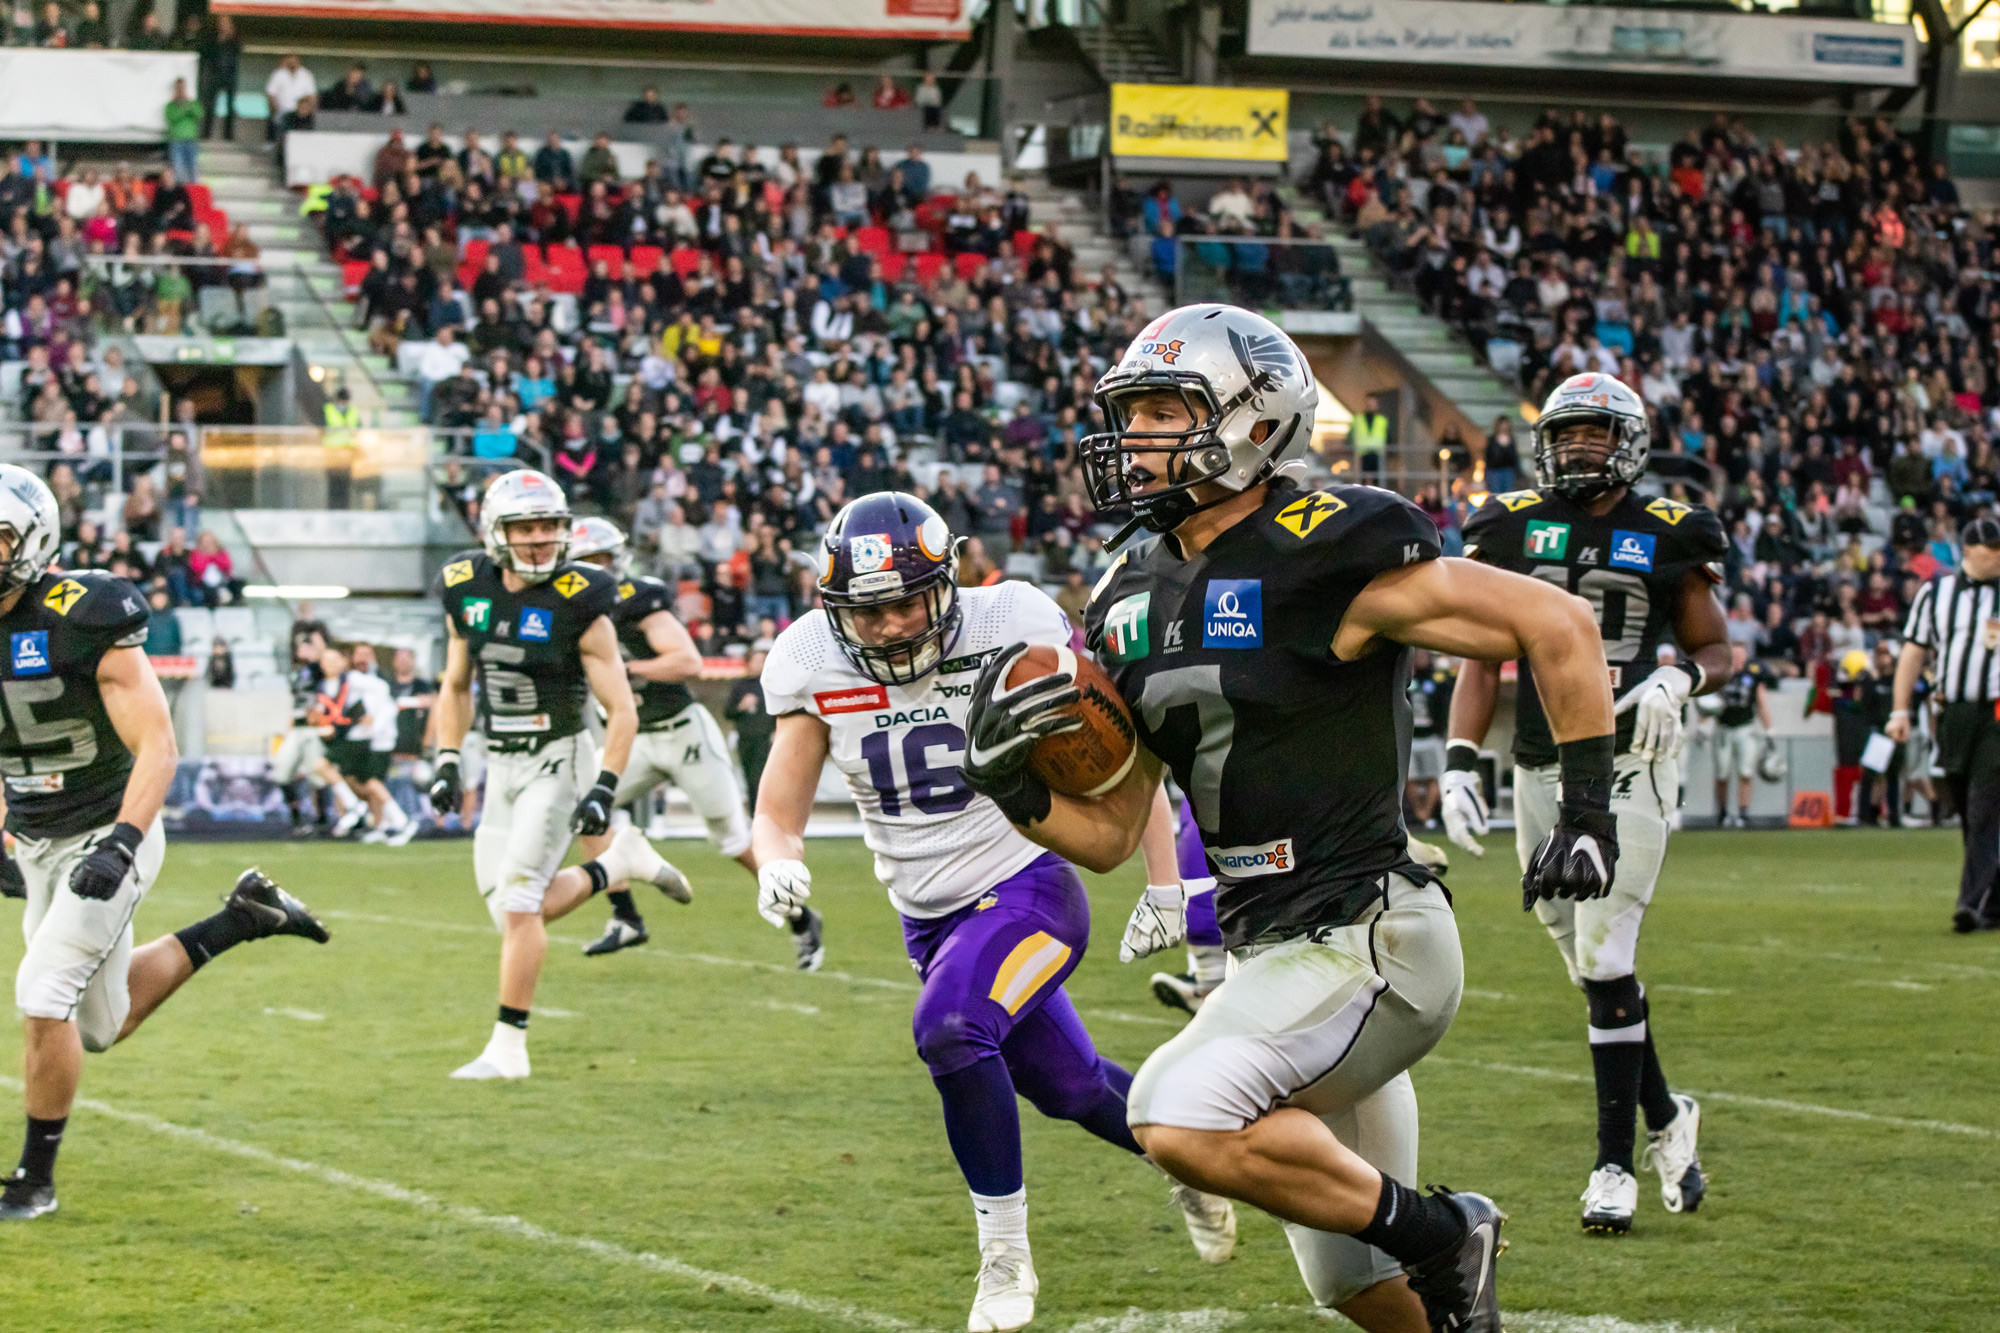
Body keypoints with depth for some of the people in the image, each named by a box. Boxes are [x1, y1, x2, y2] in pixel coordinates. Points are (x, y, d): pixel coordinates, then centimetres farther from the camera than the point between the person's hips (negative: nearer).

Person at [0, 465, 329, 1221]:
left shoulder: (84, 621, -21)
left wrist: (119, 846, -33)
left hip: (107, 839, -7)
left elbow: (157, 749, -22)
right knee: (103, 1024, 15)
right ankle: (242, 920, 32)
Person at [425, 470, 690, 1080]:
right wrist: (447, 765, 5)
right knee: (515, 910, 5)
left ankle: (508, 1047, -5)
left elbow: (622, 712, -12)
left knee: (519, 902, -13)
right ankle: (618, 862, 26)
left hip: (557, 761, -6)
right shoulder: (468, 592, 0)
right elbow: (455, 686, 14)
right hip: (502, 766, 6)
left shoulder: (578, 605, -15)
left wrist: (604, 791, -20)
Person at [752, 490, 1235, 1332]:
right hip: (931, 915, 5)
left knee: (949, 1027, -30)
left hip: (1027, 885, -5)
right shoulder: (815, 665, -7)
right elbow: (778, 816, -7)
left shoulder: (1013, 631, -16)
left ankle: (1006, 1251, -14)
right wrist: (777, 866, -30)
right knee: (1069, 1088, 14)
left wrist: (1164, 885, -11)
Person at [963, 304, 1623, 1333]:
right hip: (1274, 956, 8)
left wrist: (1586, 813, -14)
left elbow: (1556, 625, -12)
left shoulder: (1321, 556, -16)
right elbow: (1107, 834, 11)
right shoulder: (1137, 597, 8)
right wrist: (1008, 784, -8)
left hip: (1366, 939, -8)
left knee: (1181, 1121, -26)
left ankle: (1438, 1236, -9)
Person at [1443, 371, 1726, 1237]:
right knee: (1590, 964, 9)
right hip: (1541, 771, 3)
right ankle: (1666, 1118, 30)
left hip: (1628, 768, -3)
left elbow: (1717, 650, 11)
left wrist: (1680, 679, -12)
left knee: (1604, 957, -11)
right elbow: (1481, 657, 8)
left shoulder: (1665, 538, 2)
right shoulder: (1514, 530, 6)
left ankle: (1615, 1165, -5)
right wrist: (1458, 766, -2)